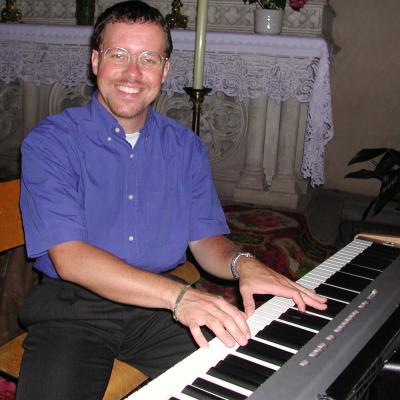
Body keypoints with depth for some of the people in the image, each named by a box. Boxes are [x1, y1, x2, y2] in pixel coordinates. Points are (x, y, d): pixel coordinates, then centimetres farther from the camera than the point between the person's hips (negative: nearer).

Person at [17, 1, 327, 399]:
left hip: (161, 305, 3)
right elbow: (69, 258, -18)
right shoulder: (50, 142, -7)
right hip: (74, 307, -2)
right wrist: (178, 295, -31)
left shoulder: (186, 147, 8)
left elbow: (205, 238, 6)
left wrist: (241, 263, -19)